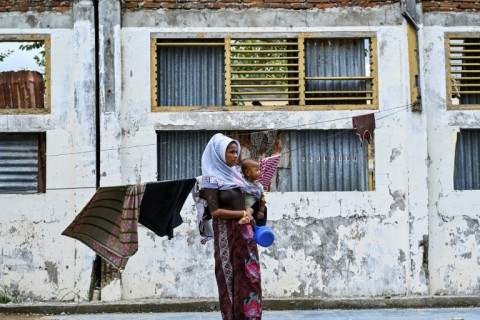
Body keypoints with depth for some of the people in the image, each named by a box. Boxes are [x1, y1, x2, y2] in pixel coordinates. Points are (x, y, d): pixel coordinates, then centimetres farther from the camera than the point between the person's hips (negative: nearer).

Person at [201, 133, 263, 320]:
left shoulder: (235, 175, 14)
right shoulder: (212, 179, -7)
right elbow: (215, 211, -15)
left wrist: (249, 211, -1)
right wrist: (243, 214, -10)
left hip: (244, 233, 7)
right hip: (226, 233, -7)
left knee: (249, 277, 2)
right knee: (230, 277, -2)